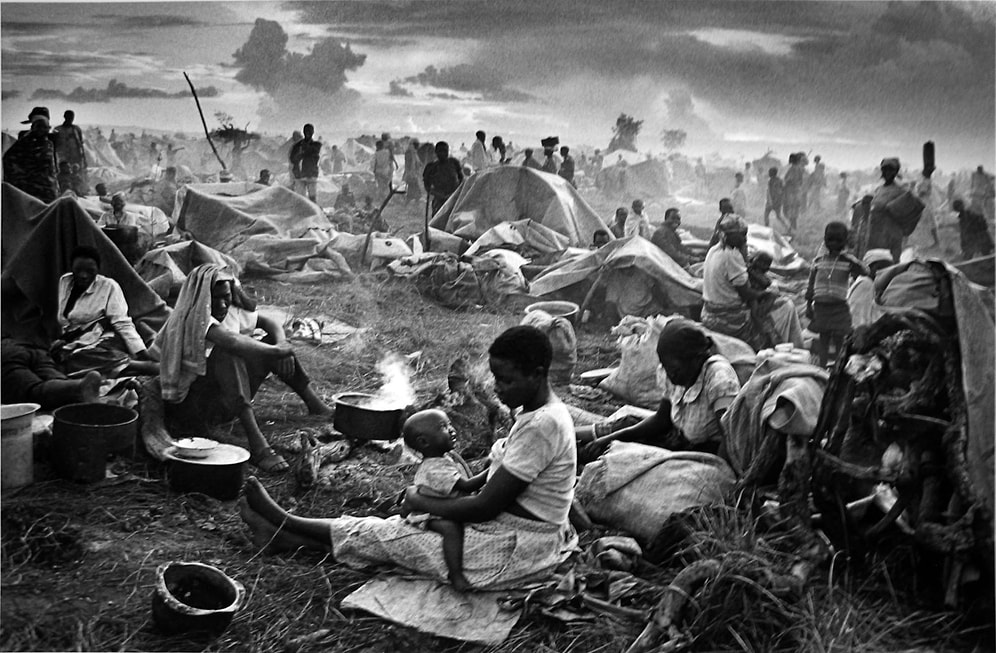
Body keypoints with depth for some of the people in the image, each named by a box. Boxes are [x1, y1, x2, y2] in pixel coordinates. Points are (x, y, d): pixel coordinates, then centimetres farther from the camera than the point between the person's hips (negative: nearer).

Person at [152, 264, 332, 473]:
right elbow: (231, 341, -40)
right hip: (190, 401, -8)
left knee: (273, 341, 2)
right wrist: (276, 351, -32)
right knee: (227, 353, -34)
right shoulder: (192, 319, -23)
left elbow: (268, 322, 12)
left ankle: (317, 407, 4)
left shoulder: (232, 312, 1)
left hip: (227, 399, 8)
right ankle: (256, 445, -44)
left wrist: (282, 344, -9)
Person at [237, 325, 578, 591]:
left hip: (513, 550, -8)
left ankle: (286, 528, 17)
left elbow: (484, 507, -23)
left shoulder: (542, 425, -26)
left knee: (387, 535, 1)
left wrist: (421, 503, -10)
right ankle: (287, 534, 15)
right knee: (402, 526, 8)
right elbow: (497, 477, 14)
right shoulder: (537, 413, 6)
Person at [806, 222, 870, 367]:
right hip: (821, 305, 2)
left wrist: (852, 260, -27)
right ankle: (822, 367, 12)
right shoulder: (818, 261, 6)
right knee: (823, 339, 6)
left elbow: (865, 272, -15)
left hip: (839, 306, -2)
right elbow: (811, 285, 10)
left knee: (839, 339, 0)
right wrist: (808, 306, 7)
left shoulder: (848, 261, 0)